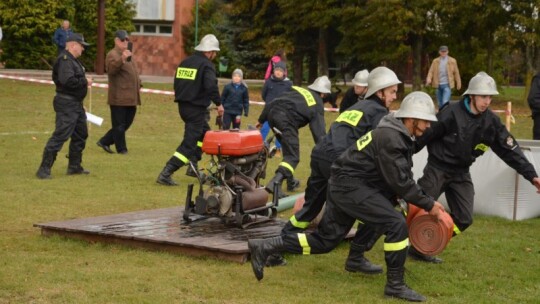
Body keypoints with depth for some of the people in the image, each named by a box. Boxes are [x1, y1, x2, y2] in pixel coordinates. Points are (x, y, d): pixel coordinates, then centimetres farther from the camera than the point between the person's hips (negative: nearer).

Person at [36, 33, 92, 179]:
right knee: (60, 135, -13)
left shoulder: (73, 60, 17)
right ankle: (44, 169, -11)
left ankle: (74, 166, 27)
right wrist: (85, 82, -17)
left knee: (81, 134, 17)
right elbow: (67, 80, -29)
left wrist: (84, 83, 1)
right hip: (66, 103, -11)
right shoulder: (65, 60, -16)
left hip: (76, 103, 11)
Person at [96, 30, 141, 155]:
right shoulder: (112, 55, -8)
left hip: (131, 97, 9)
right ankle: (122, 149, 10)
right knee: (119, 125, 0)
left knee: (126, 123, 14)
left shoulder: (127, 55, 21)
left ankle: (105, 142, 23)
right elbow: (112, 69, -27)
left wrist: (138, 83, 18)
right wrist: (122, 60, -42)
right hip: (119, 97, -9)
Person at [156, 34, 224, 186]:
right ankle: (165, 174, -14)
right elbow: (211, 86, -26)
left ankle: (192, 166, 25)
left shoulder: (185, 62, 11)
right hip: (197, 109, -9)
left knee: (204, 134, 27)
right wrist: (219, 103, -14)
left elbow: (177, 83, 16)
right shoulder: (207, 65, -13)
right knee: (189, 143, -7)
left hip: (183, 105, 9)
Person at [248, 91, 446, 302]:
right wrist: (429, 205, -14)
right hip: (350, 185, -10)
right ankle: (395, 285, -6)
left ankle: (263, 248, 14)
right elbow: (399, 182, -21)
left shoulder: (400, 137, 11)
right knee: (397, 224, -16)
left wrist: (423, 201, 6)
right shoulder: (389, 138, -20)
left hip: (345, 185, 10)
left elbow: (402, 177, 16)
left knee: (324, 240, 11)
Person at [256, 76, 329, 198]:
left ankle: (290, 181, 32)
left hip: (272, 113, 7)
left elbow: (271, 103, 21)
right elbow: (319, 130, 7)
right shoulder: (317, 104, 12)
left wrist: (261, 119, 28)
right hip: (286, 121, -7)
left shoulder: (298, 90, 25)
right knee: (292, 157, -3)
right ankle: (275, 183, -26)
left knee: (289, 150, 25)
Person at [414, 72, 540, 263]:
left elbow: (510, 149, -1)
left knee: (464, 219, 1)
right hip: (437, 169, -6)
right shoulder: (451, 114, -19)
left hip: (461, 173, 6)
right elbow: (424, 137, -14)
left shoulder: (491, 122, -4)